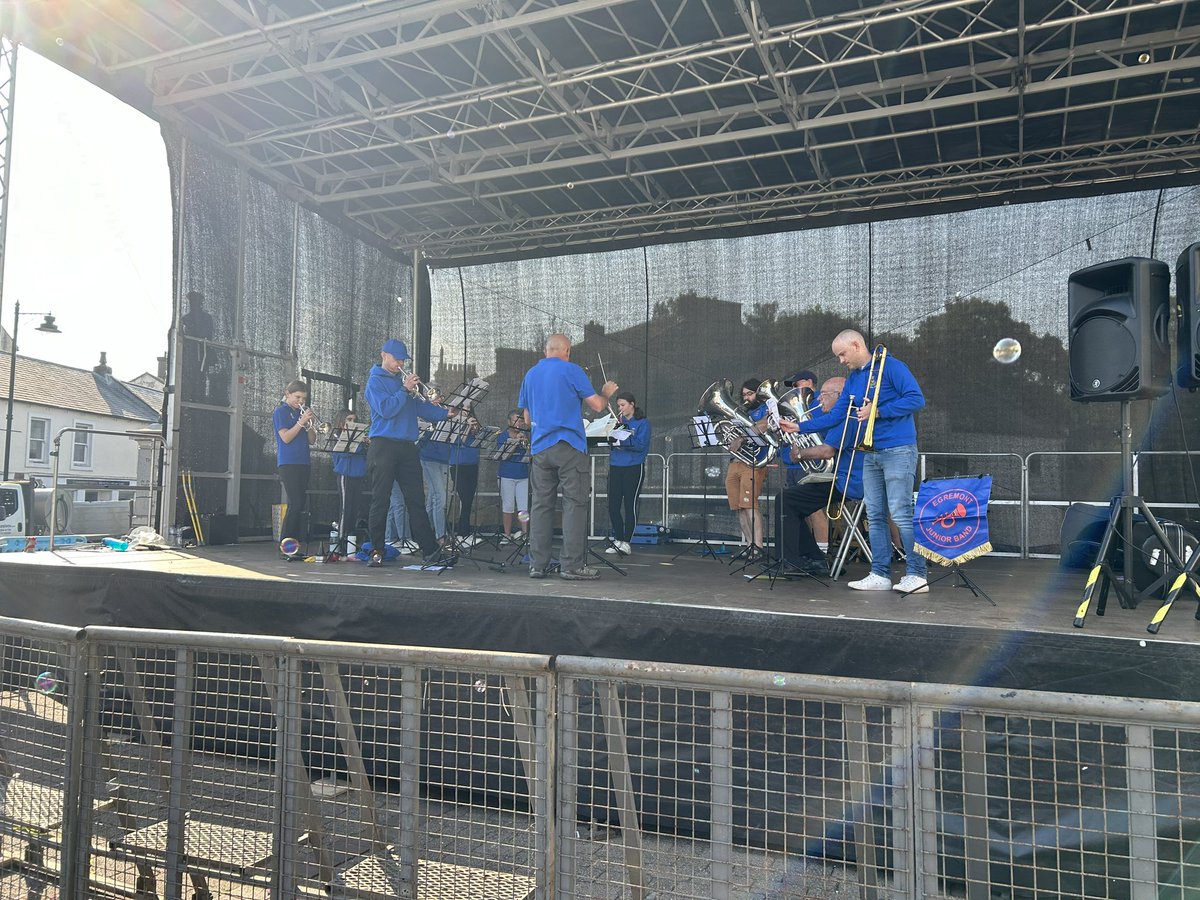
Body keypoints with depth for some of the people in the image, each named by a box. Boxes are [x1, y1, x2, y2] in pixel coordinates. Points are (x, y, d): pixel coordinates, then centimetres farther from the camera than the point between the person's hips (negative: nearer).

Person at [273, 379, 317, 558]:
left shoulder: (301, 412, 17)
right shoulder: (281, 411, 0)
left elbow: (312, 440, 13)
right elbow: (285, 437, -11)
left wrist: (309, 424, -3)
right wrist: (301, 422, -15)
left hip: (302, 463, 7)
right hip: (287, 463, -7)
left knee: (300, 505, 4)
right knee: (295, 504, -14)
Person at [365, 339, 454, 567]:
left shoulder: (403, 379, 19)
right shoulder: (376, 380, 1)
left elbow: (420, 406, 15)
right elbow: (386, 409, -14)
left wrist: (445, 413, 5)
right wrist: (405, 390, -14)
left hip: (407, 446, 6)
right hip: (384, 446, -5)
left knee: (416, 499, 4)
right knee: (380, 500, -2)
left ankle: (430, 549, 4)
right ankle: (376, 551, 6)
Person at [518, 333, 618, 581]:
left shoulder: (530, 375, 14)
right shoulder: (571, 370, -3)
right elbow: (597, 405, -3)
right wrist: (607, 393, 17)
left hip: (540, 447, 6)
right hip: (569, 446, -5)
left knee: (541, 504, 8)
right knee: (575, 504, -2)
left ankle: (537, 565, 9)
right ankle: (572, 565, -4)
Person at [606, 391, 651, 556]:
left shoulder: (643, 422, -1)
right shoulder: (619, 421, 14)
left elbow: (641, 445, -14)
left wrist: (622, 439, -20)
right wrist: (615, 428, -5)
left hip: (633, 467, -5)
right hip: (615, 466, 5)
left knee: (630, 505, -1)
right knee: (613, 506, 3)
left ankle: (626, 542, 6)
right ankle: (618, 540, 15)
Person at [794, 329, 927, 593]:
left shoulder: (890, 367, -5)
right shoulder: (852, 380, 17)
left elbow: (917, 399, -13)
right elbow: (835, 415, 15)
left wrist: (878, 411, -16)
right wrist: (800, 427, 7)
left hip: (898, 450, -8)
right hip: (871, 454, 8)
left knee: (901, 515, -9)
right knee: (875, 516, 6)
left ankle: (916, 575, -2)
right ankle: (880, 575, 11)